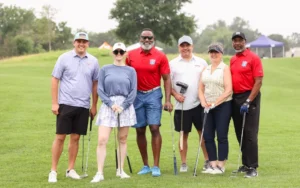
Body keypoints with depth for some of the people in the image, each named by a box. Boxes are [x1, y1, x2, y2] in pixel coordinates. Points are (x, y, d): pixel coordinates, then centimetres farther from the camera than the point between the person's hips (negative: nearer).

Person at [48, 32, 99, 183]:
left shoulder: (93, 61, 4)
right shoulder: (64, 58, -3)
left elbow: (95, 84, 10)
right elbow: (55, 80, -2)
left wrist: (94, 105, 10)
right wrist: (54, 103, -7)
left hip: (83, 106, 3)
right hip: (65, 104, -3)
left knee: (75, 138, 8)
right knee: (60, 137, -1)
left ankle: (70, 169, 17)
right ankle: (53, 170, 5)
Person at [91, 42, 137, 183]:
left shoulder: (131, 71, 7)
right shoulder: (105, 69, 6)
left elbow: (133, 92, 2)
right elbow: (100, 90, 1)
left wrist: (122, 106, -10)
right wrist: (111, 104, -11)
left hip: (125, 106, 1)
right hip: (108, 106, -1)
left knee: (122, 140, 7)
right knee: (102, 140, -10)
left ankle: (120, 170, 18)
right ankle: (100, 173, -8)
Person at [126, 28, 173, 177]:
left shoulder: (160, 56, -3)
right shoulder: (131, 55, 3)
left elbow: (166, 79, -3)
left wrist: (168, 100, -11)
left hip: (153, 95, -3)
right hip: (136, 95, 3)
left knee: (154, 128, -10)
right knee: (140, 130, 6)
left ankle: (156, 166, -5)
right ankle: (145, 165, 16)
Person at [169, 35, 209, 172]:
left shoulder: (201, 62, 9)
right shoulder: (173, 64, 6)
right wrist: (175, 94, -11)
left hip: (199, 104, 1)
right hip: (182, 105, 0)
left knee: (203, 132, 2)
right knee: (183, 134, 5)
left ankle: (207, 161, 10)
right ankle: (183, 163, 12)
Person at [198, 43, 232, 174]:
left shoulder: (225, 68, -4)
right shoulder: (205, 70, 13)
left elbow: (228, 90, -12)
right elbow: (201, 89, 12)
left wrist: (215, 103, -15)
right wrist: (203, 102, -5)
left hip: (223, 106, -5)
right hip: (208, 107, 6)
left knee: (221, 136, -3)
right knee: (208, 136, 3)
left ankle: (221, 166, 3)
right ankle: (213, 165, 11)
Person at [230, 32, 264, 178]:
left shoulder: (253, 58, -8)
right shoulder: (232, 60, 13)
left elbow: (258, 82, -13)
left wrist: (248, 101, -18)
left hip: (249, 97, -7)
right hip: (235, 98, 7)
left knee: (250, 134, -9)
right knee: (240, 134, 11)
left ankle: (252, 168, -7)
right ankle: (245, 164, 19)